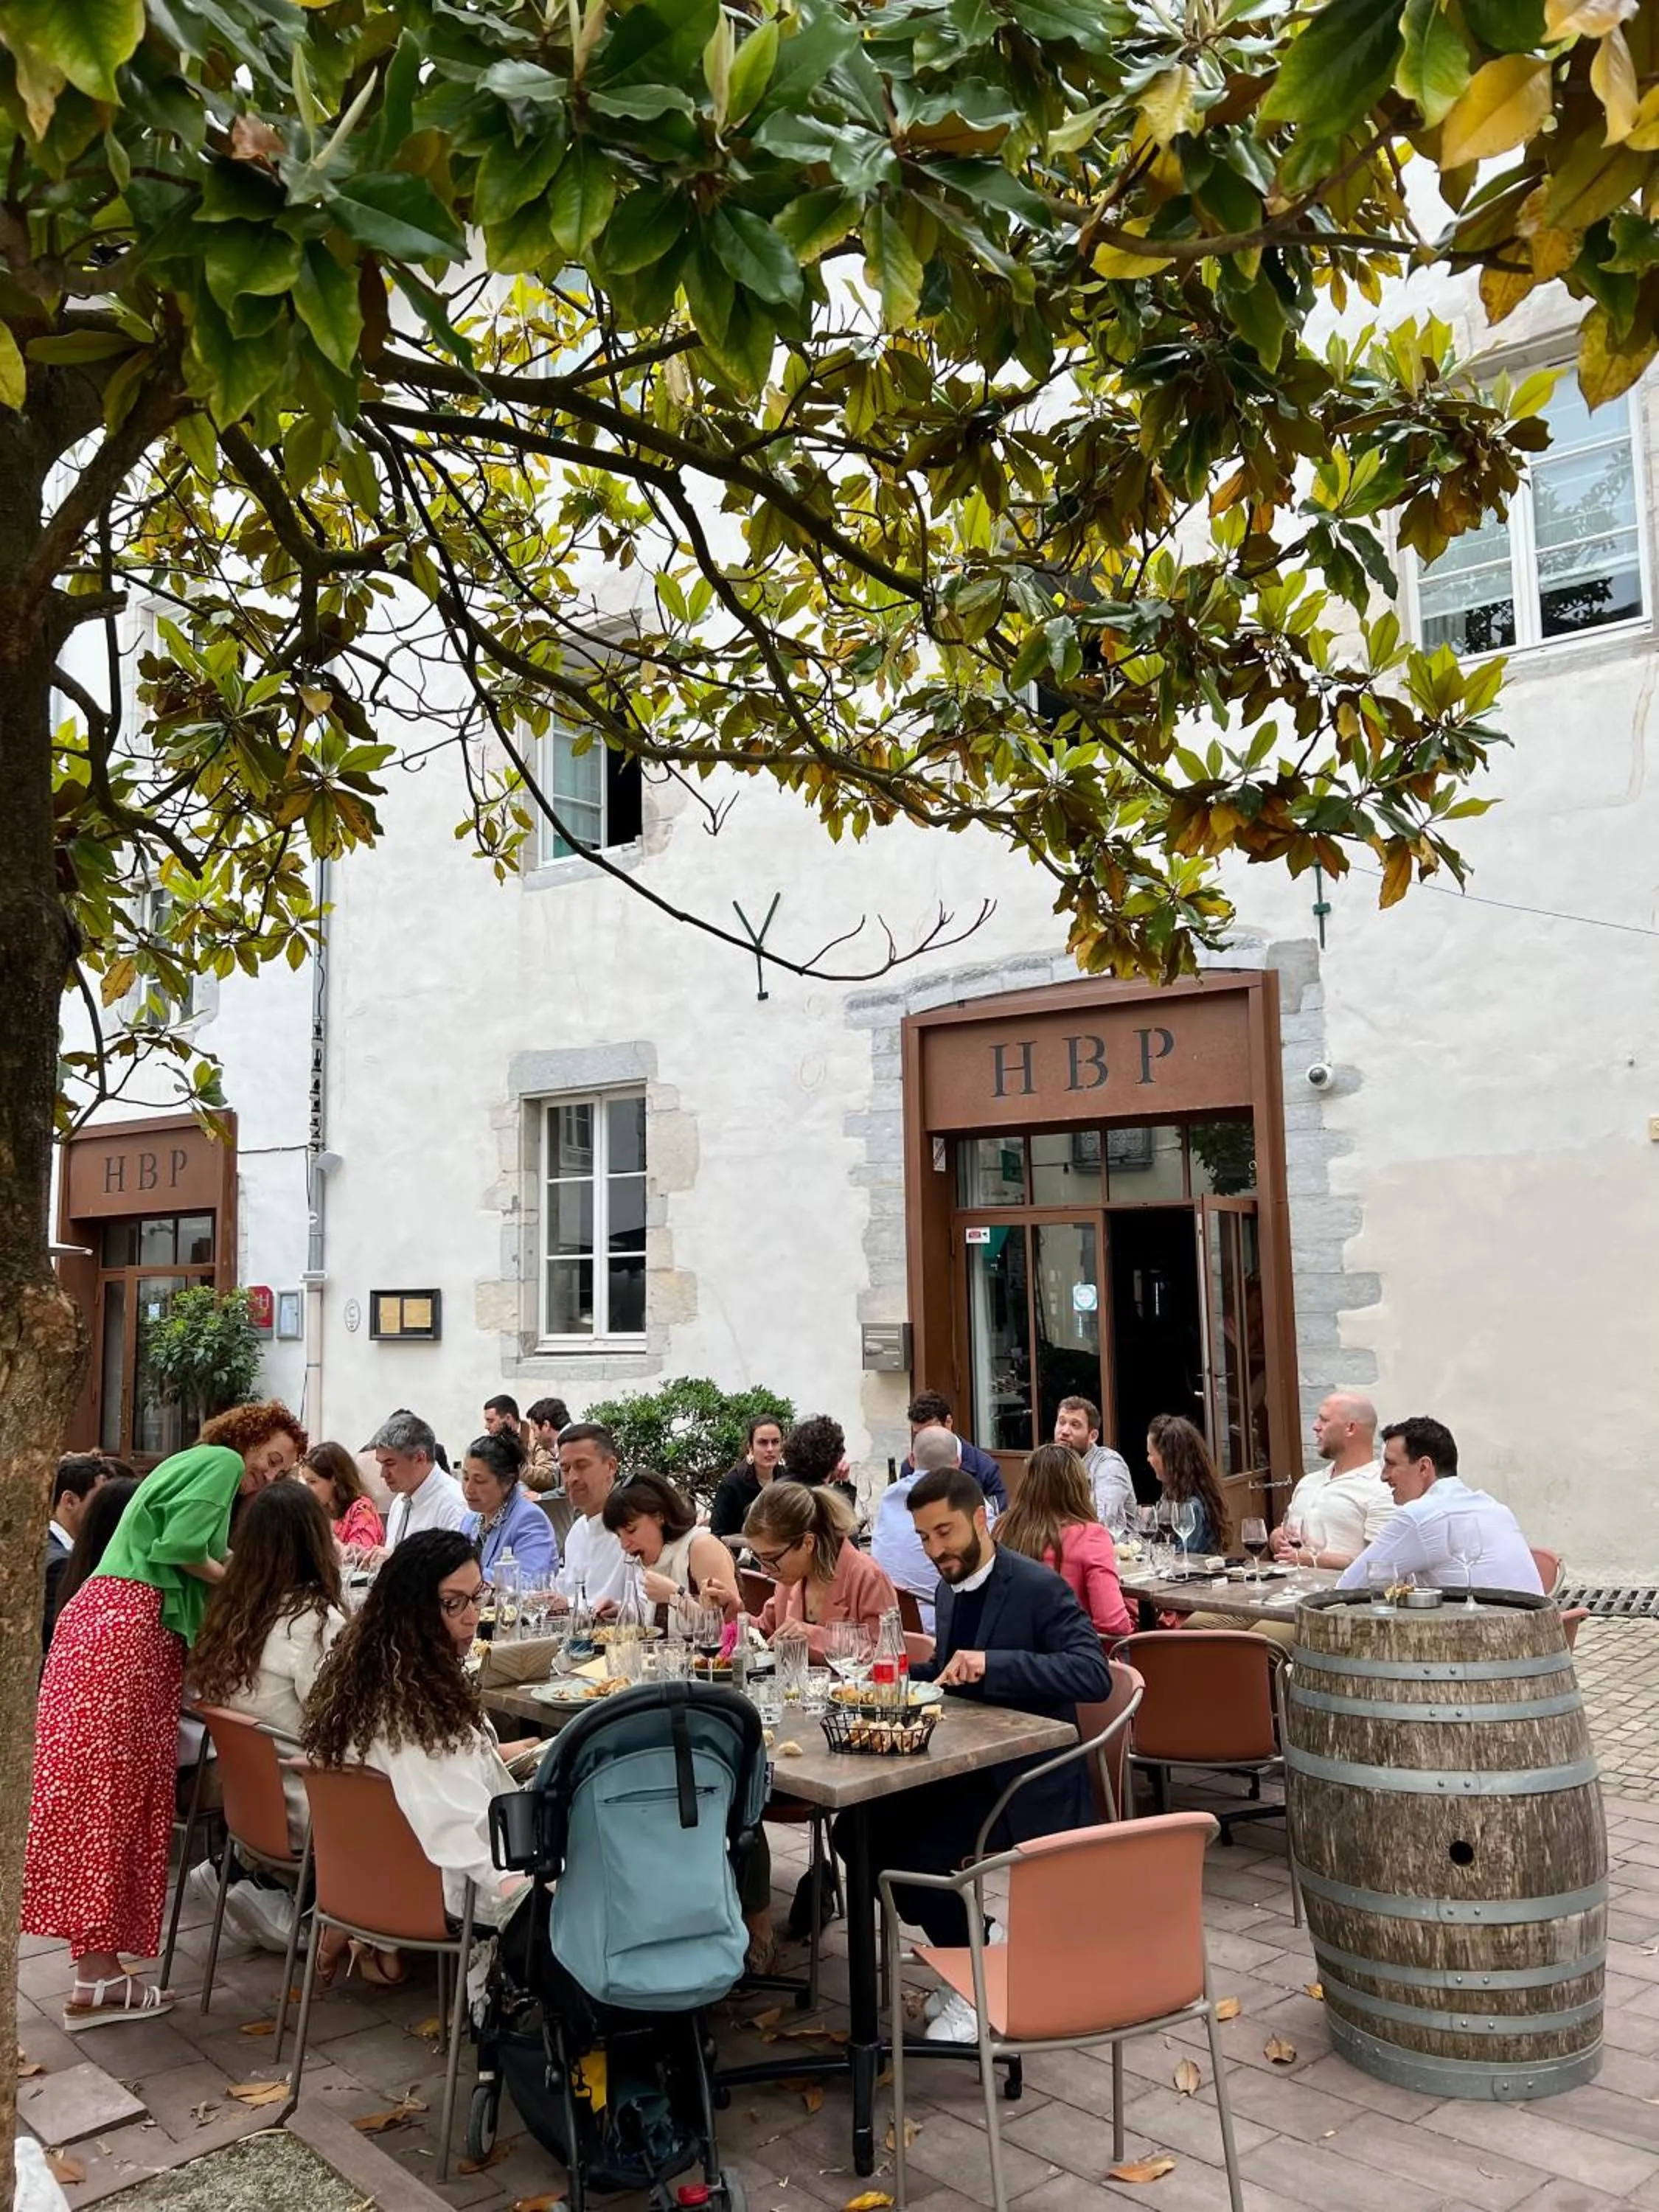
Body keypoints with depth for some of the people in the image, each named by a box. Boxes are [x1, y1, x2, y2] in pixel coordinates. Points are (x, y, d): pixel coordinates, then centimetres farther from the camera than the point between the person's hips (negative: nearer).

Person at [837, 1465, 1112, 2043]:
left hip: (1026, 1778, -8)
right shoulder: (948, 1589, 8)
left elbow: (1094, 1676, -27)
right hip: (967, 1767, 8)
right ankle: (975, 1946, 8)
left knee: (915, 1852, -24)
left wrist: (993, 1663, -34)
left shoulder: (1037, 1586, -16)